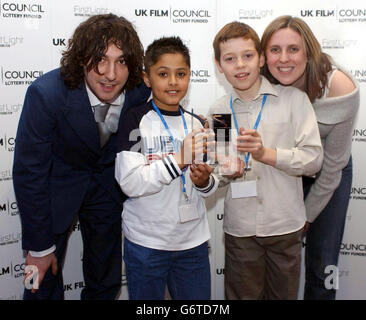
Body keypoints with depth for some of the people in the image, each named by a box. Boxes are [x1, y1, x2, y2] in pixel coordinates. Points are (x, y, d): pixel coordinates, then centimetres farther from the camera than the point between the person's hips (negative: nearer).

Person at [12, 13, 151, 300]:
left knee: (106, 281, 15)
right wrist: (39, 247, -16)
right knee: (44, 282, 4)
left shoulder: (140, 90, -22)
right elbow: (29, 172, -23)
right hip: (58, 182, -3)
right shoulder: (46, 94, -31)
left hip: (107, 181, 3)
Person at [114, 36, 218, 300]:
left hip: (193, 241, 4)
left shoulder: (196, 123, 4)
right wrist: (179, 159, -25)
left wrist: (205, 181, -10)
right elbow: (130, 183, -19)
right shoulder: (136, 121, -9)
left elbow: (210, 186, 12)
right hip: (146, 243, -4)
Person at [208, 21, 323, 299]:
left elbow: (314, 158, -9)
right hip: (239, 227, 2)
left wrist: (266, 153, -22)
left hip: (285, 225, -1)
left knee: (284, 294, 15)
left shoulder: (294, 100, -4)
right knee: (242, 294, 14)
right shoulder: (218, 111, 4)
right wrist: (228, 171, -13)